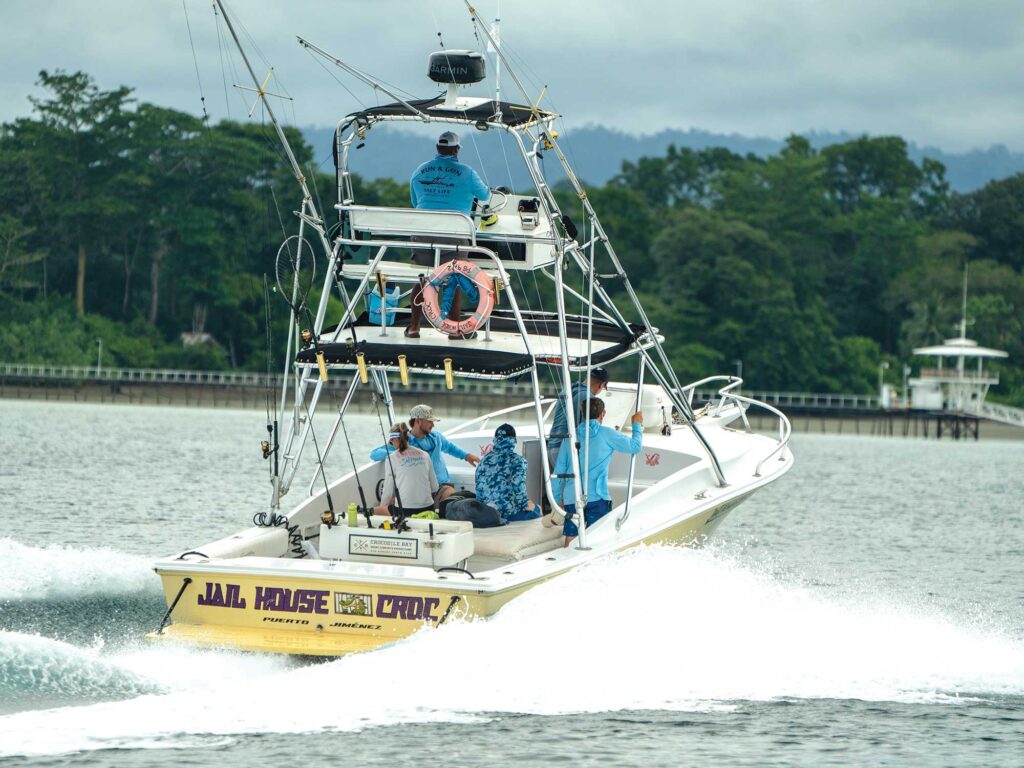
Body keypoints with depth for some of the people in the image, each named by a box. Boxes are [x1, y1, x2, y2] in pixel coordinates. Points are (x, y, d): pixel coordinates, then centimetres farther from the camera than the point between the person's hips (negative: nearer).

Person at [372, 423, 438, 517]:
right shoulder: (424, 455, 10)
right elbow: (434, 488, 13)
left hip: (405, 511, -5)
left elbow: (388, 491, 4)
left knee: (373, 511, 14)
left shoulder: (391, 459, -1)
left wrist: (381, 506, 22)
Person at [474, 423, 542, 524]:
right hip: (508, 512, -5)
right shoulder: (517, 461, -10)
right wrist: (526, 505, -1)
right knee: (536, 509, 25)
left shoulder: (485, 460, 6)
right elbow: (519, 490, -18)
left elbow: (479, 488, 7)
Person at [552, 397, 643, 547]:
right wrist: (637, 425, 24)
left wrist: (557, 497, 20)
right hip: (596, 496, -4)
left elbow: (559, 470, 12)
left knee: (570, 539, 4)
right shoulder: (606, 434, -2)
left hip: (571, 498, 4)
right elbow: (636, 446, 6)